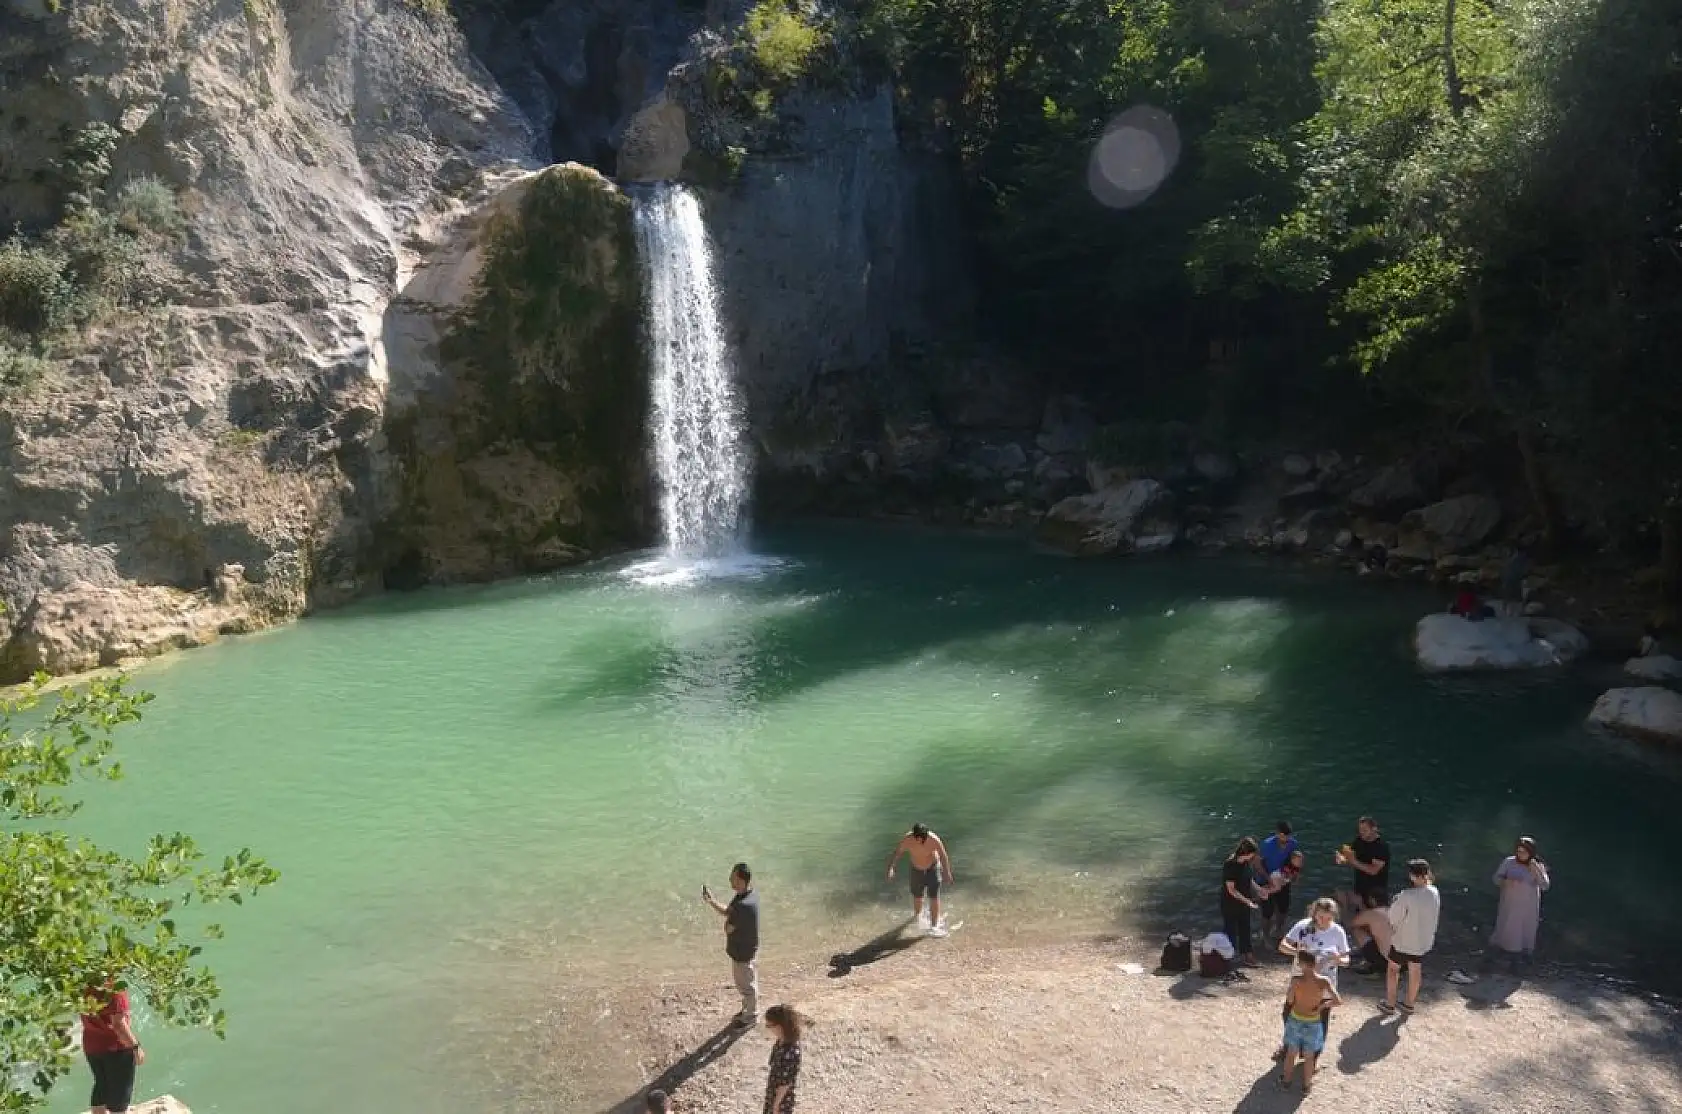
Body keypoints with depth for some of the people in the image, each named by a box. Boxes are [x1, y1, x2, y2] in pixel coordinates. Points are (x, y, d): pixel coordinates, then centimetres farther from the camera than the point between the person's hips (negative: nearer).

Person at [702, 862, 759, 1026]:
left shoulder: (744, 905, -37)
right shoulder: (749, 895, -6)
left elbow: (728, 928, -25)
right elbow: (727, 912, 4)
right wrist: (711, 901, -7)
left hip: (743, 952, -9)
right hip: (746, 948, 9)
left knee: (747, 984, 14)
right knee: (747, 982, 27)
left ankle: (750, 1016, 35)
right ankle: (748, 1009, 47)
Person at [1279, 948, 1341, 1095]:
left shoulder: (1296, 979, -22)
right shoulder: (1324, 981, -19)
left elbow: (1289, 1000, -10)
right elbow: (1338, 1001, -21)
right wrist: (1322, 1005, -6)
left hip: (1295, 1020, 0)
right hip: (1312, 1023, 0)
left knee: (1291, 1053, 20)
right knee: (1309, 1057, 20)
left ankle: (1286, 1082, 36)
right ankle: (1307, 1086, 34)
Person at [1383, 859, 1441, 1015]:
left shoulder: (1407, 896, -30)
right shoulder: (1434, 893, -11)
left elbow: (1394, 917, -19)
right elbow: (1435, 915, 4)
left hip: (1403, 940, -5)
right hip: (1423, 940, 5)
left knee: (1393, 969, 16)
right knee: (1415, 971, 21)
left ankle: (1389, 1003, 23)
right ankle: (1409, 1004, 33)